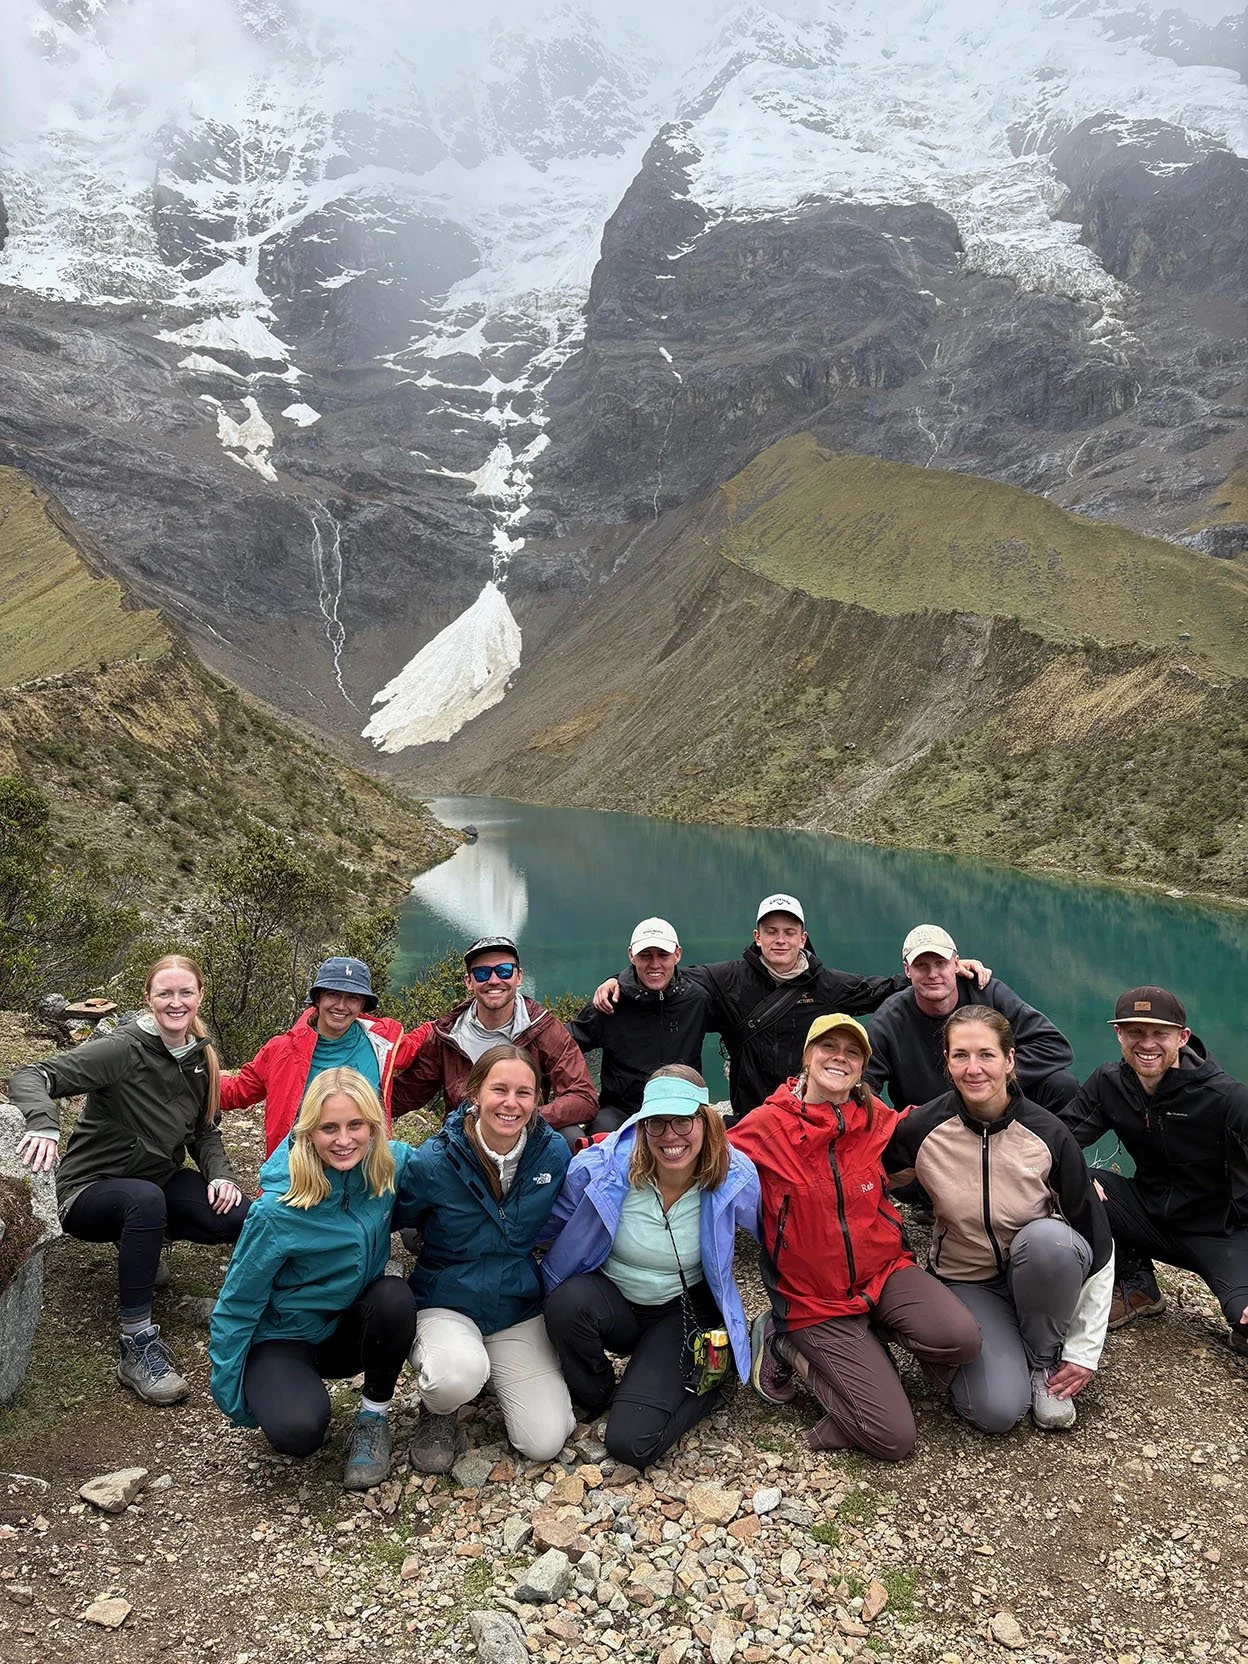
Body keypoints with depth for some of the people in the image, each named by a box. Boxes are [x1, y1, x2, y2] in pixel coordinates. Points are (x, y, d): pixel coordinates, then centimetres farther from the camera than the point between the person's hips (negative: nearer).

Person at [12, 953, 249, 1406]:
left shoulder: (199, 1058, 1)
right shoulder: (124, 1049, -19)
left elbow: (205, 1130, 10)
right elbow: (30, 1077, -27)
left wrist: (219, 1174, -10)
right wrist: (44, 1124, -47)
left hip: (161, 1179, 6)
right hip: (90, 1190, -6)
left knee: (242, 1217, -19)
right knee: (145, 1199, -41)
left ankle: (142, 1242, 10)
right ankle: (136, 1347, -31)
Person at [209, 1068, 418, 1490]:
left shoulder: (390, 1167, -16)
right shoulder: (278, 1211, -26)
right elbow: (237, 1305, -12)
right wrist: (228, 1397, -6)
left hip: (350, 1328, 4)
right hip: (283, 1338, -3)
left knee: (394, 1296, -30)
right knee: (296, 1431, -32)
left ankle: (374, 1417, -5)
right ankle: (295, 1390, 5)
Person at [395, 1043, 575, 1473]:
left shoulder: (554, 1154, -10)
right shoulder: (434, 1161, -19)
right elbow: (394, 1221, -1)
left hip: (520, 1306, 3)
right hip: (447, 1303, -2)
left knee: (545, 1442, -10)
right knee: (458, 1375, -36)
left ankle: (500, 1376, 21)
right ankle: (439, 1410, 3)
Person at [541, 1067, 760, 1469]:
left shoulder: (735, 1179, -19)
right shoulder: (601, 1166, -23)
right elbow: (549, 1226, -6)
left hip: (683, 1313, -1)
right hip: (608, 1300, 1)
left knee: (631, 1444, -20)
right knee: (569, 1299, -35)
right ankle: (593, 1398, -2)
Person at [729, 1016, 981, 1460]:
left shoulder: (876, 1119, -3)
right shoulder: (768, 1126, -13)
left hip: (884, 1273, 4)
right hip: (815, 1301, -4)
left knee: (961, 1338, -27)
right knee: (894, 1439, -14)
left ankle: (869, 1336, 4)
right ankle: (791, 1349, 8)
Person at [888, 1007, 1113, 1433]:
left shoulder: (1048, 1134, -18)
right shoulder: (920, 1129, -18)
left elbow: (1097, 1242, -11)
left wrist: (1084, 1350, -9)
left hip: (1041, 1269, 1)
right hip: (965, 1282, -1)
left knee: (1050, 1238, -35)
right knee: (998, 1409, -25)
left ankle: (1044, 1361, -7)